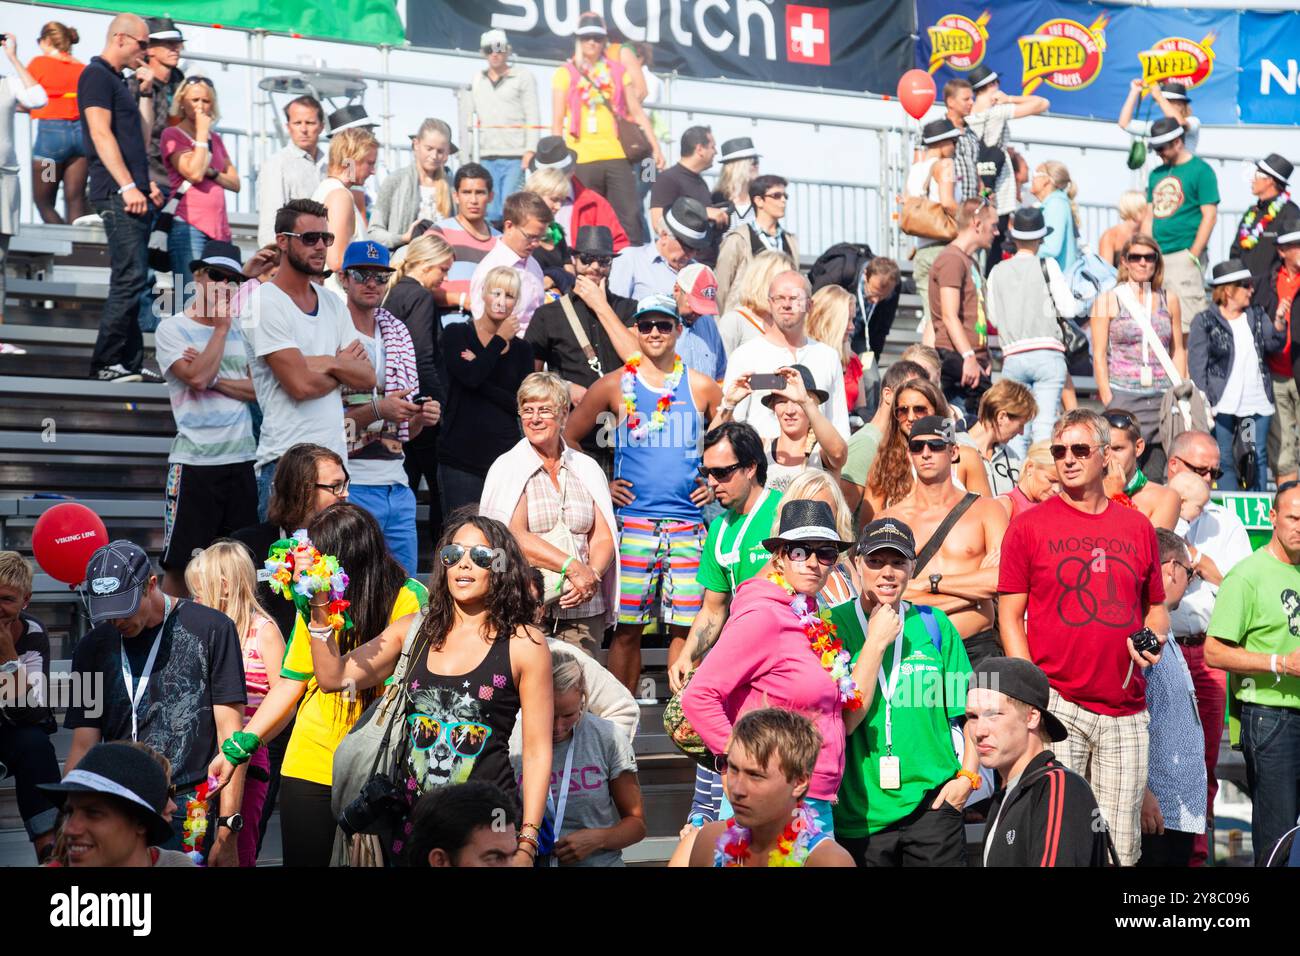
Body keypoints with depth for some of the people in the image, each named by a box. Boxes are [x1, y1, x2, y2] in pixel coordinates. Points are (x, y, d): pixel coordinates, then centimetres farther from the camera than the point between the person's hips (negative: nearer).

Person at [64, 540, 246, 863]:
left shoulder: (211, 630, -2)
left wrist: (227, 833, -10)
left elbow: (230, 734, -5)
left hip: (188, 813, -4)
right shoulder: (93, 648, 11)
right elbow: (84, 746, 10)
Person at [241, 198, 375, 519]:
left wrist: (328, 363, -9)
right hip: (286, 459, -7)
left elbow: (367, 377, 8)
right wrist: (344, 365, 2)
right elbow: (301, 384, -15)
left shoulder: (333, 304, 15)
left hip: (336, 456, 7)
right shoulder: (264, 302, -7)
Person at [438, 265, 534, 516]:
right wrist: (500, 340, -2)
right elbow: (470, 377, -14)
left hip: (505, 456, 2)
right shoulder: (456, 334, 5)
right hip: (461, 457, -2)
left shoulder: (522, 349, 12)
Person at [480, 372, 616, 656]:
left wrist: (592, 575, -10)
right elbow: (514, 537, -8)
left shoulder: (587, 469, 15)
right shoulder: (507, 468, 5)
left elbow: (603, 537, 11)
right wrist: (573, 568, -15)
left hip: (583, 610, 3)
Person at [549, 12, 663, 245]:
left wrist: (656, 147, 3)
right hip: (581, 160, -1)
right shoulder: (565, 74, 7)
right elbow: (557, 122, 5)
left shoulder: (618, 71, 13)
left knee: (629, 218, -4)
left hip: (617, 156, 1)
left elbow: (637, 113, 11)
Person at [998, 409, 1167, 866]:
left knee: (1121, 847, 7)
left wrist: (1153, 640, -1)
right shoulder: (1029, 526, 1)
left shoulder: (1138, 527, 11)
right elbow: (1010, 616, 0)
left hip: (1126, 713, 3)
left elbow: (1156, 606, 21)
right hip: (1057, 705, -3)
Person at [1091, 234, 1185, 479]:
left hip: (1163, 397, 3)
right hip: (1123, 397, -3)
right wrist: (1107, 400, -7)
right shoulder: (1107, 300, 5)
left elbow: (1178, 350, 16)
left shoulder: (1169, 299, 13)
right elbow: (1099, 354, 0)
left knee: (1155, 474, -1)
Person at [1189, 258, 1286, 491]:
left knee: (1259, 457, 9)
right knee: (1224, 459, 1)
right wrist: (1204, 404, -12)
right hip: (1222, 404, -4)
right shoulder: (1204, 322, -3)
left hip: (1258, 403, 5)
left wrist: (1278, 323, -15)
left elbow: (1274, 345, 4)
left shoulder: (1257, 316, 13)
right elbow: (1197, 366, -5)